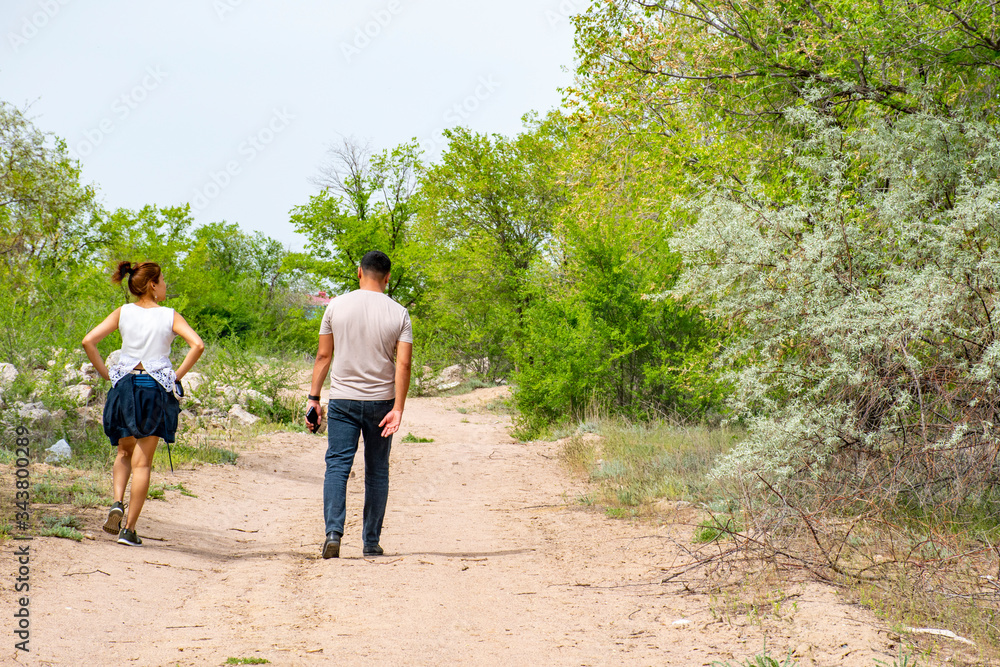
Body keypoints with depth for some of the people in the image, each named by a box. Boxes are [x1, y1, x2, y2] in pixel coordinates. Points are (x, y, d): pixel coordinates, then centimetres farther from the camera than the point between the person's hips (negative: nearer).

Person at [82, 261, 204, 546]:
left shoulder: (123, 313, 4)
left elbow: (88, 341, -5)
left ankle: (117, 503, -2)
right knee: (142, 462, 3)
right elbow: (197, 345, -15)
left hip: (124, 386, 2)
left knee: (125, 452, 23)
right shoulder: (170, 316, -2)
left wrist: (106, 373, 4)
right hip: (156, 389, -2)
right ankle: (129, 529, 1)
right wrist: (177, 375, -6)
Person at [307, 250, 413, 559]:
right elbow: (403, 364, -8)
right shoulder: (398, 313, 0)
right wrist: (397, 409, -9)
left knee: (337, 465, -2)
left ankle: (333, 532, -19)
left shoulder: (337, 306, 0)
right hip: (381, 401, 1)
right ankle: (371, 542, 12)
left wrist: (314, 397, 7)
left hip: (343, 400, -1)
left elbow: (323, 356, 2)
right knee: (377, 472, 9)